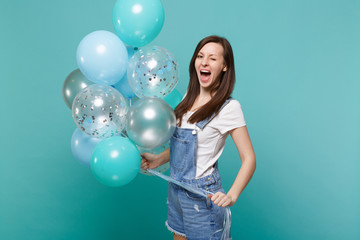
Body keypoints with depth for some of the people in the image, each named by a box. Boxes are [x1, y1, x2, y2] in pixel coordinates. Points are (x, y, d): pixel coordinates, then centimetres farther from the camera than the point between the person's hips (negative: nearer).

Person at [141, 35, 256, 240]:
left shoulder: (228, 107, -16)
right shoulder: (190, 97, 5)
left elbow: (249, 159, -18)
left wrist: (231, 196, -31)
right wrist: (158, 159, 7)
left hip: (201, 194, -6)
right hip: (176, 189, 7)